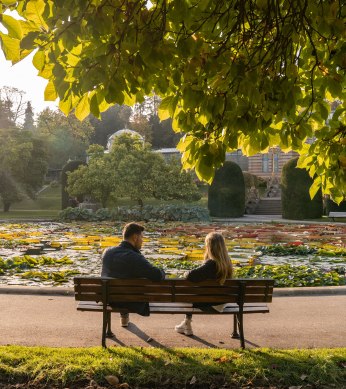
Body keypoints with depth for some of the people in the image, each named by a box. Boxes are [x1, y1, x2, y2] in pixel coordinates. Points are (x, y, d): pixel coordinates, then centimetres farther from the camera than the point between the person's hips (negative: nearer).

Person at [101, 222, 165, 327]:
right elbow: (158, 276, -38)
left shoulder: (107, 252, -11)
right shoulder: (134, 258, -31)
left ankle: (124, 317, 52)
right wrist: (162, 272, -12)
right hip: (132, 303, -5)